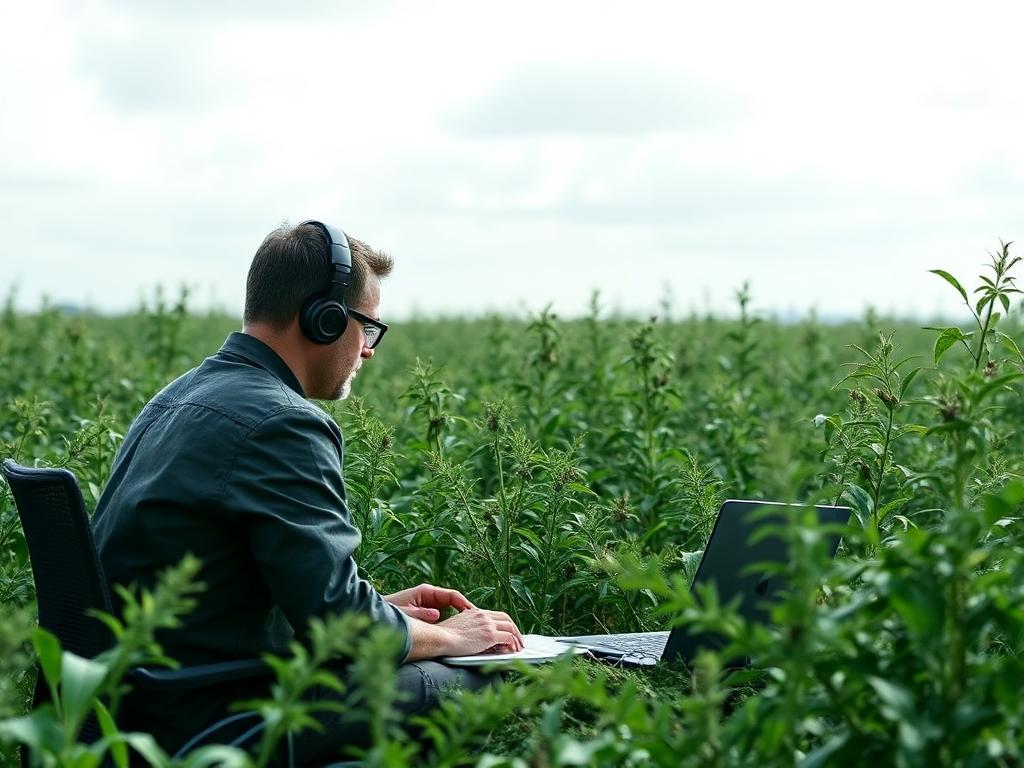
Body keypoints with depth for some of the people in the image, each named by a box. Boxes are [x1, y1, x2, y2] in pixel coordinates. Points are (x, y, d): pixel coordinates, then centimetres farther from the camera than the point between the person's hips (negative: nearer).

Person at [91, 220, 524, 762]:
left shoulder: (180, 396, 12)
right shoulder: (282, 424, -19)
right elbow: (339, 622, -20)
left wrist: (379, 607, 17)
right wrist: (449, 637, -2)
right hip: (198, 725, -10)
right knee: (468, 683, -8)